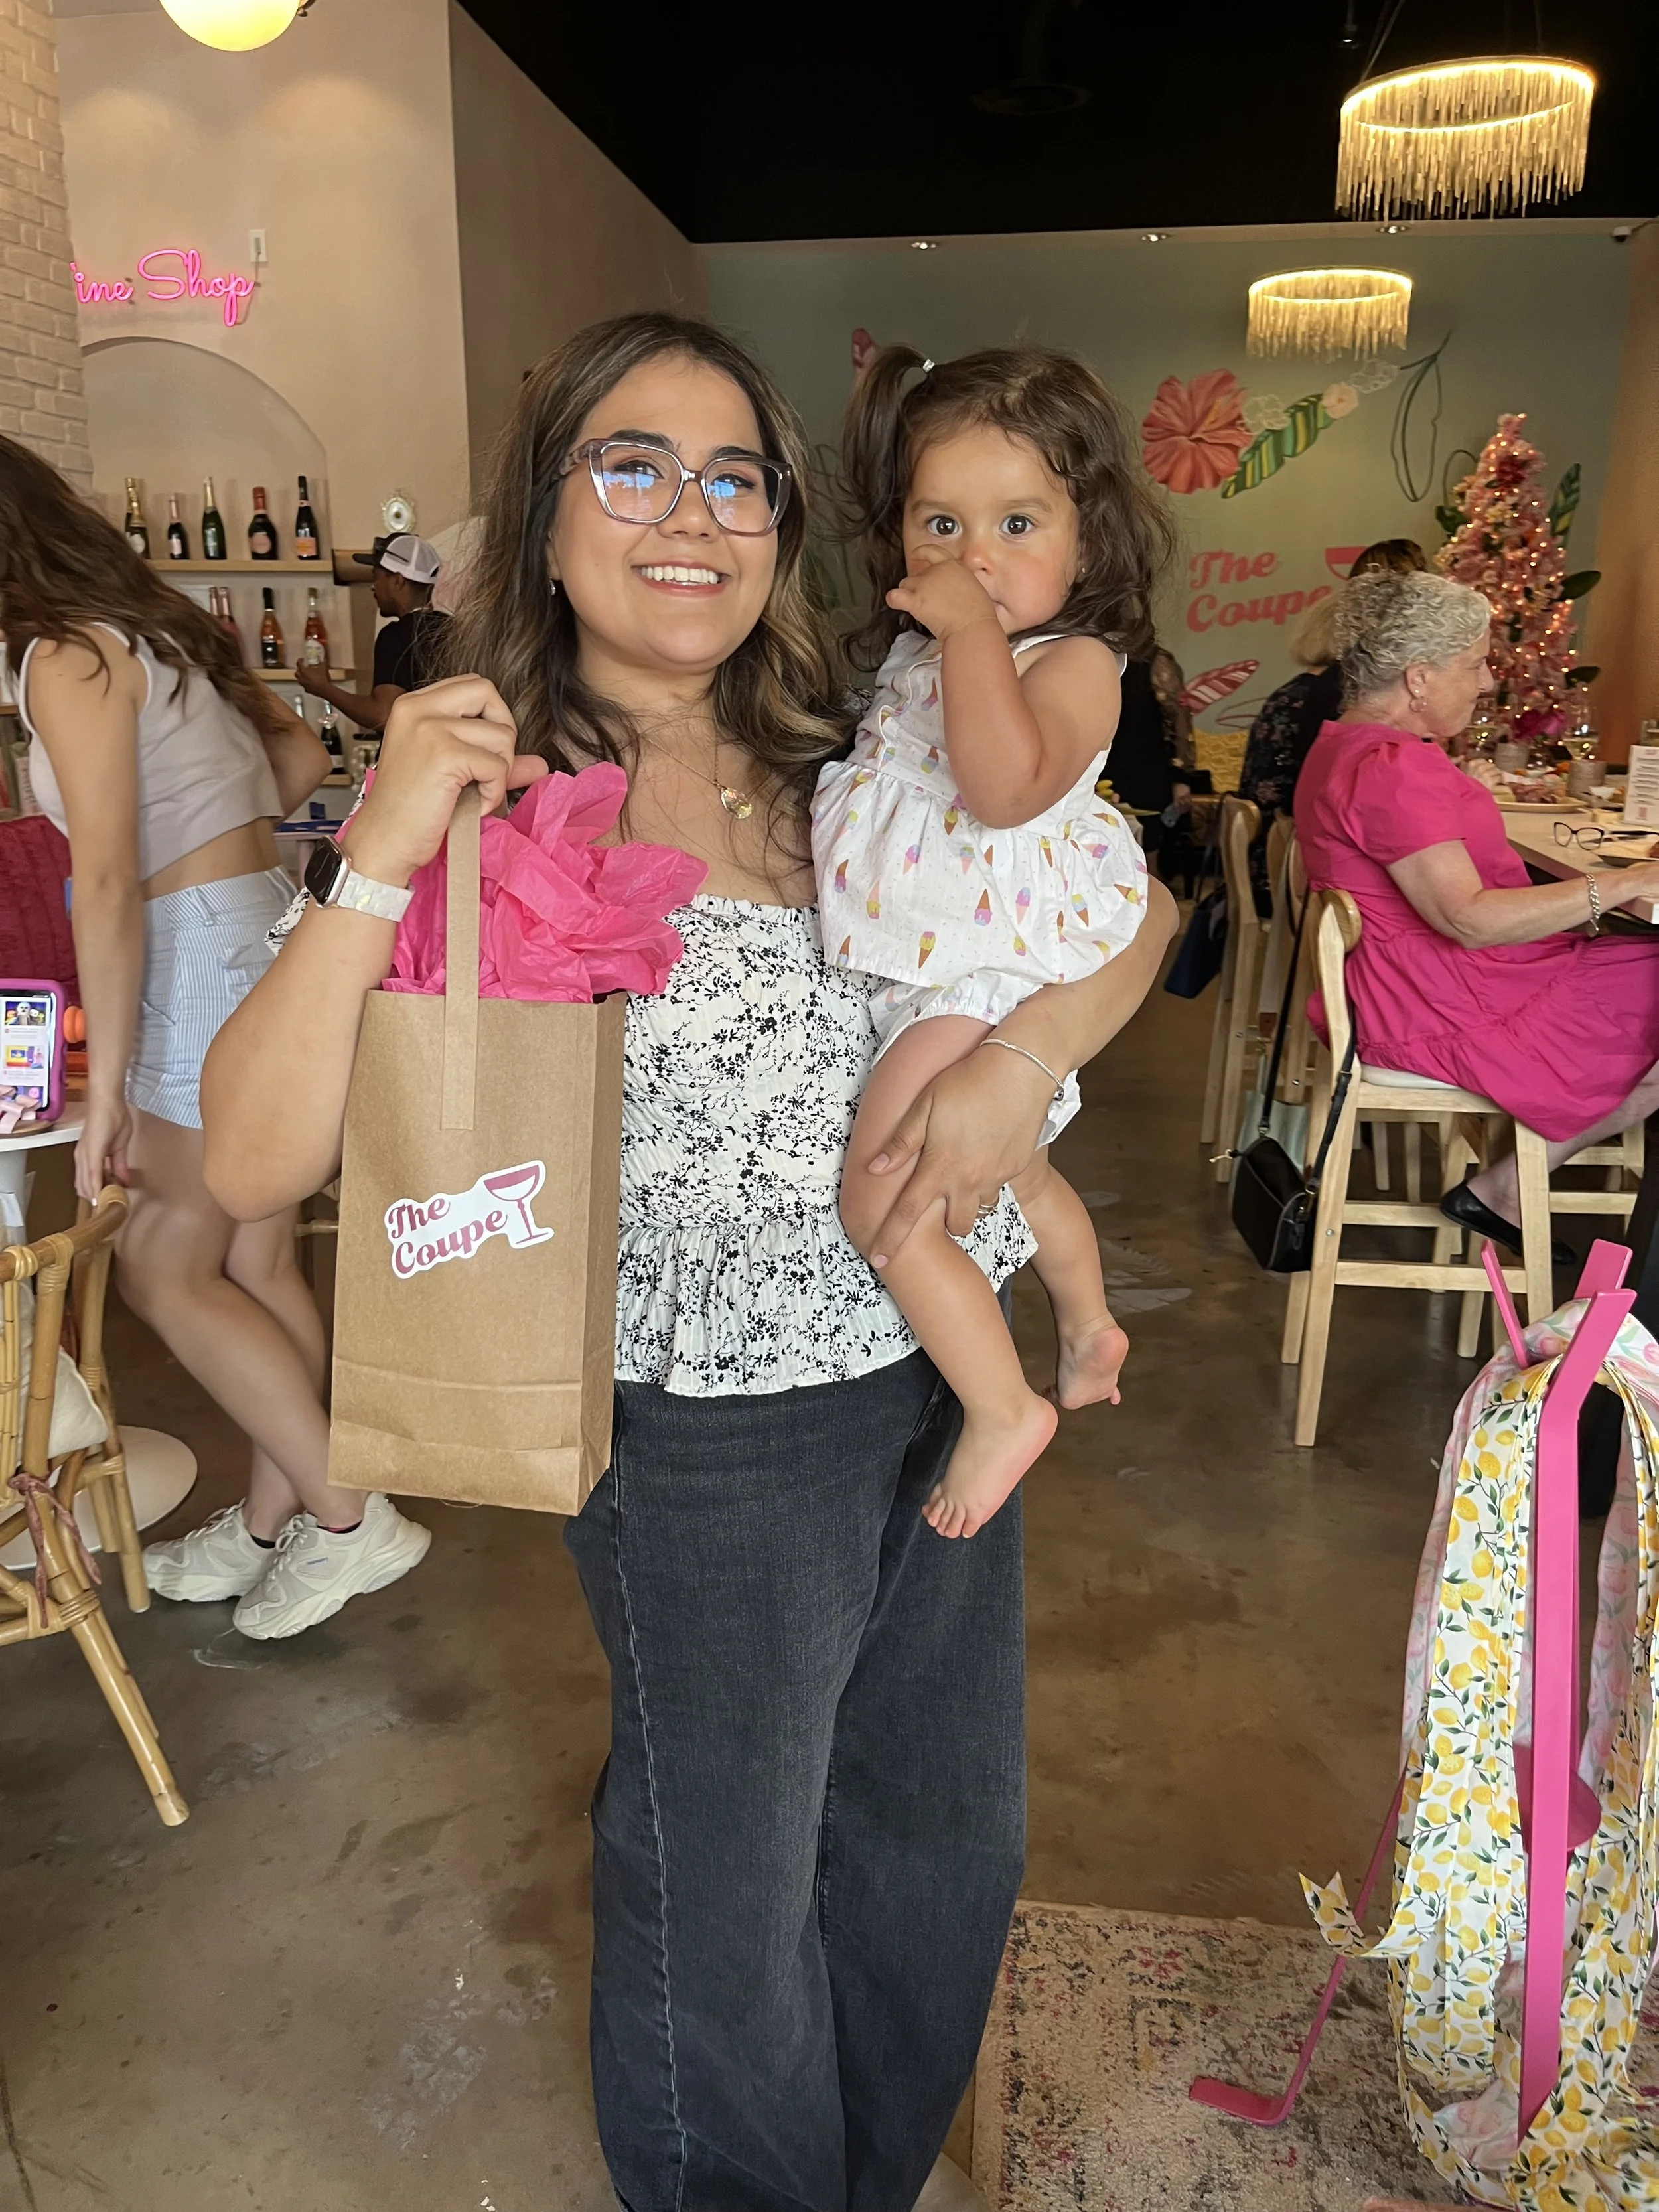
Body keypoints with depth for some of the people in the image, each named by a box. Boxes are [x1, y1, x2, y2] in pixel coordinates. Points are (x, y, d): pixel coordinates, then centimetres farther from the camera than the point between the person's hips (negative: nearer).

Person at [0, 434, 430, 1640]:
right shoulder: (156, 624, 15)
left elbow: (108, 884, -20)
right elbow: (302, 757, 23)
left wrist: (107, 1087, -18)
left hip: (211, 956, -9)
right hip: (270, 930, 9)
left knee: (166, 1268, 2)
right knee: (255, 1260, 12)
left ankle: (346, 1516, 6)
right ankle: (272, 1526, 23)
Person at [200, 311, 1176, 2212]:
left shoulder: (848, 762, 0)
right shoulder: (490, 807, -12)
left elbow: (1131, 911, 5)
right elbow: (253, 1164, -19)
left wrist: (1027, 1057, -14)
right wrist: (378, 858, -30)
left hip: (949, 1376, 6)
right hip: (714, 1435, -5)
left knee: (949, 1844, 25)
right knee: (724, 1906, 17)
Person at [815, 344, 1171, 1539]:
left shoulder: (1073, 663, -18)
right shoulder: (916, 651, 8)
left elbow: (1005, 787, -37)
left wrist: (974, 628, -32)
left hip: (989, 973, -10)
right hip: (929, 970, 10)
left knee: (880, 1196, -15)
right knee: (1013, 1170, 28)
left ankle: (1004, 1405, 2)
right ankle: (1090, 1328, 54)